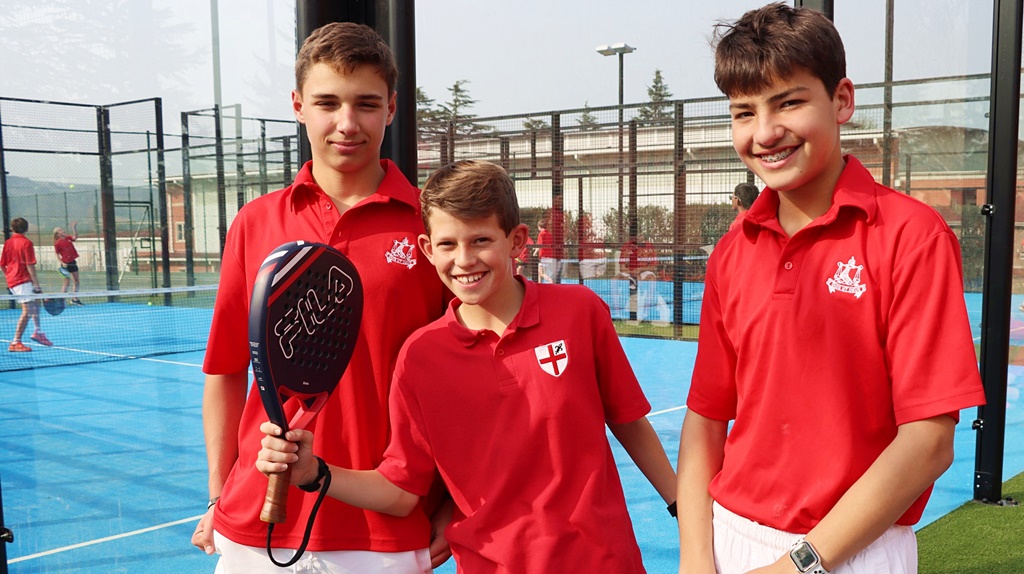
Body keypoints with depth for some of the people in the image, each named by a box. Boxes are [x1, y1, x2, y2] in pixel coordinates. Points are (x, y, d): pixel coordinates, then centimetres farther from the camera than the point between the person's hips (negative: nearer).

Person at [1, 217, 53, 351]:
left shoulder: (7, 243, 10)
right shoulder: (26, 243, -10)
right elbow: (30, 266, -15)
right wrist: (36, 284, -14)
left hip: (12, 280, 8)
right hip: (23, 281, -8)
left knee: (35, 302, 23)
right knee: (27, 311, -9)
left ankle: (37, 332, 24)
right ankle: (15, 343, -12)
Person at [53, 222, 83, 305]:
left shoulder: (68, 238, 4)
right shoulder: (57, 243, -10)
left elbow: (75, 237, -14)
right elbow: (57, 254, -6)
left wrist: (74, 227, -20)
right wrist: (62, 263, -16)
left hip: (73, 262, 6)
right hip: (66, 264, -6)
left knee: (77, 281, 10)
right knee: (67, 282, -4)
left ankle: (74, 299, 21)